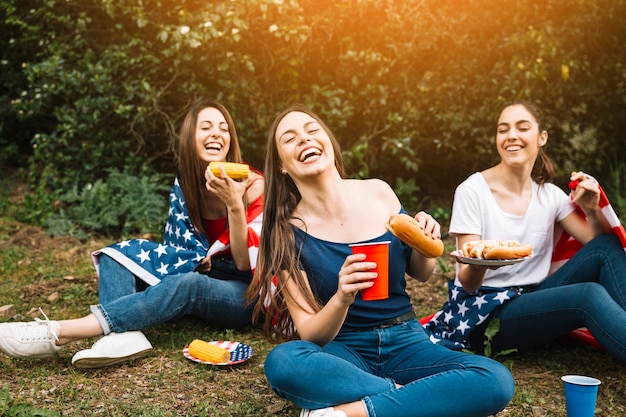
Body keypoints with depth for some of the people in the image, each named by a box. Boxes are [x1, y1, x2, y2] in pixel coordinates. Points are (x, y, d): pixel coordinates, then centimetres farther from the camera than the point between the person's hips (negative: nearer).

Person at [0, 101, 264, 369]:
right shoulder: (184, 182, 1)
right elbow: (175, 246, 3)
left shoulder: (252, 186, -15)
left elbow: (245, 263, -18)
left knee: (186, 283, -37)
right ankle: (124, 336, -40)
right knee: (120, 254, -11)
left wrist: (234, 204, -33)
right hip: (201, 277, 6)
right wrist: (200, 258, -20)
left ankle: (60, 333, -42)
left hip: (243, 295, -6)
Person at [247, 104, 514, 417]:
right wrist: (341, 299, -30)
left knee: (496, 380, -26)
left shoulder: (379, 193, -2)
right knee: (283, 361, -36)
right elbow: (310, 335, -10)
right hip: (343, 351, -2)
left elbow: (420, 273, 12)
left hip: (405, 342, 3)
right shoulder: (287, 234, -9)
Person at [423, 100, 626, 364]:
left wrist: (593, 211, -16)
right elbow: (467, 282, -13)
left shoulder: (550, 194, 5)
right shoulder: (472, 191, -11)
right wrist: (479, 263, -37)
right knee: (589, 295, -28)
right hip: (486, 312, -5)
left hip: (535, 299, 6)